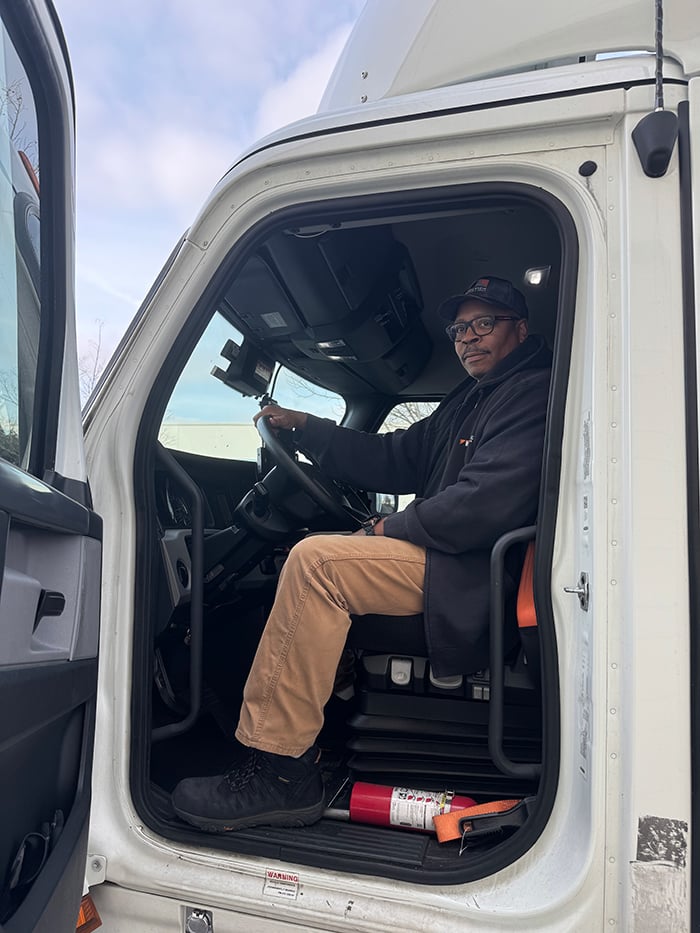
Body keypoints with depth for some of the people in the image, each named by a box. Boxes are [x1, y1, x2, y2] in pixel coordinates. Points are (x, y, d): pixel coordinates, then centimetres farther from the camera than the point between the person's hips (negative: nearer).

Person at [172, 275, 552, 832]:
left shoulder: (533, 394, -9)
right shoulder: (470, 401, 22)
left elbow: (486, 504, -22)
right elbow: (394, 459, 20)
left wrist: (391, 528, -11)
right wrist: (305, 427, 13)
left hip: (473, 577, -11)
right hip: (448, 556, 11)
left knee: (316, 561, -24)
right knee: (315, 554, 16)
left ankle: (279, 774, -19)